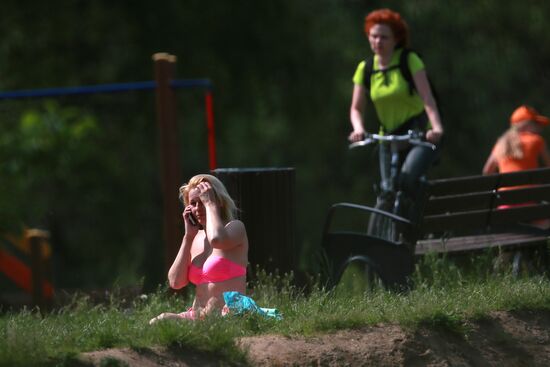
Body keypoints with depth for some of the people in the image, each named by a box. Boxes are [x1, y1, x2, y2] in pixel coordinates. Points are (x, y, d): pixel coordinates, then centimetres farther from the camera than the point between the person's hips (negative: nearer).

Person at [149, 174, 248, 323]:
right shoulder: (195, 239, 18)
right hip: (196, 317, 6)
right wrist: (188, 236, 6)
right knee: (156, 323, -22)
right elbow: (175, 282, 7)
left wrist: (210, 204, -10)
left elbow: (217, 239, -27)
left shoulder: (236, 227, 0)